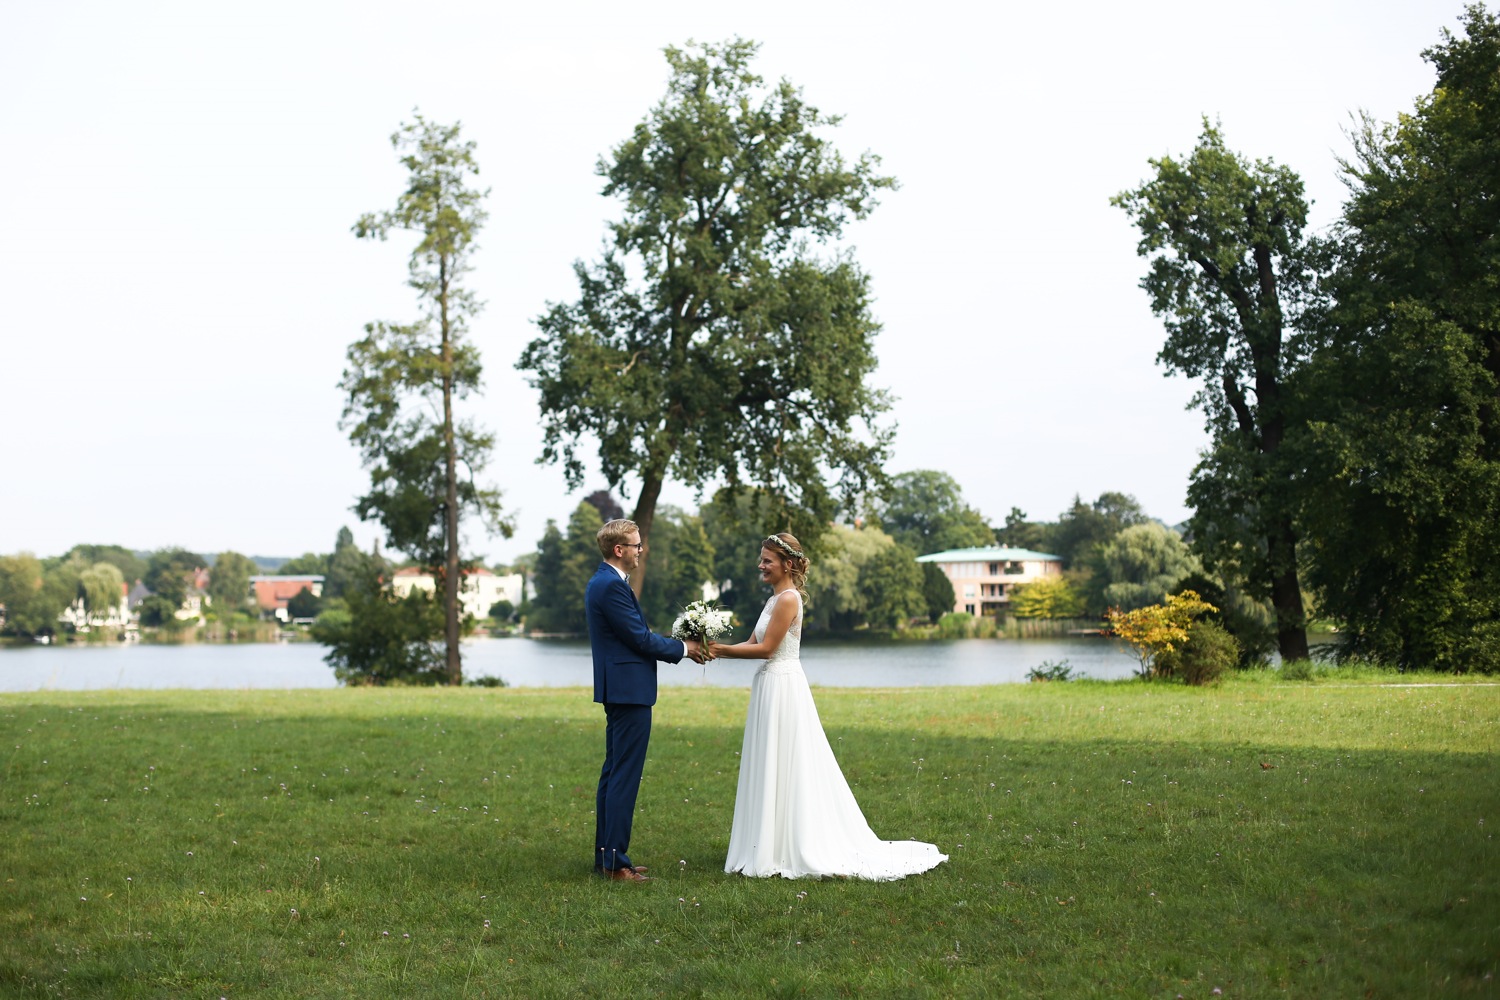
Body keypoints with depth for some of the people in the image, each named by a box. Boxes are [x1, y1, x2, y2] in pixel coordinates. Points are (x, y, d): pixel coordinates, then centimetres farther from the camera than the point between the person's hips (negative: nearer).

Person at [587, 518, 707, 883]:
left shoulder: (602, 582, 15)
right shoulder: (613, 586, -18)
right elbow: (640, 638, -18)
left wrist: (677, 646, 11)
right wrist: (683, 648, -4)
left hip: (617, 691, 11)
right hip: (629, 692, -11)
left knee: (613, 773, 14)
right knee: (625, 777, -8)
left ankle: (606, 854, 20)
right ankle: (615, 863, -6)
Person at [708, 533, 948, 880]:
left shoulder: (788, 599, -13)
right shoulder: (776, 598, 16)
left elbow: (766, 648, -16)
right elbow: (751, 644, 13)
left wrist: (721, 649, -12)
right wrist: (717, 650, 0)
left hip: (783, 689, -10)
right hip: (771, 687, 10)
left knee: (786, 770, -4)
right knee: (773, 772, 12)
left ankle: (786, 853, 1)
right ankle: (777, 849, 18)